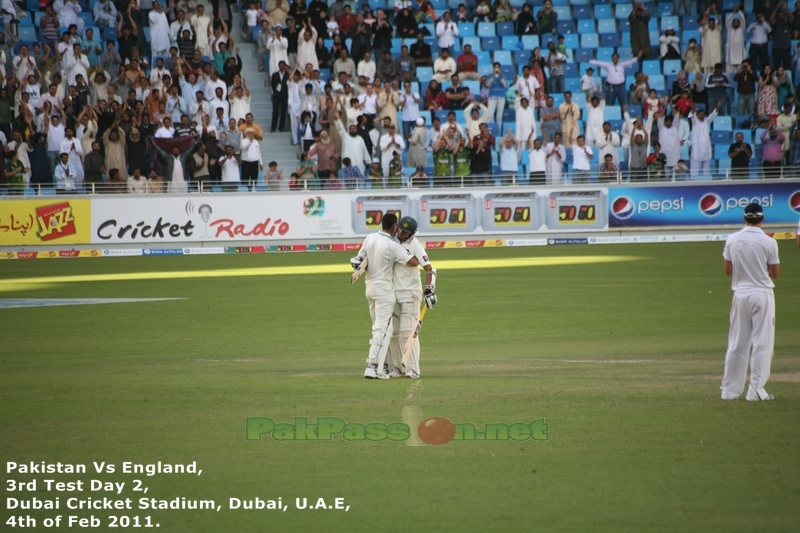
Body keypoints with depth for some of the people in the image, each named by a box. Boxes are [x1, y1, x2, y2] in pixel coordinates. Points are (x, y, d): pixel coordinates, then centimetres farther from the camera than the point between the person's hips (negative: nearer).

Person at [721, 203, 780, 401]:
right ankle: (756, 390, -2)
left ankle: (730, 389, 13)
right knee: (762, 343, 2)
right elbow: (775, 273, -3)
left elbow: (728, 270, 6)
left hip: (740, 294, 3)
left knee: (736, 344, 11)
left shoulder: (732, 240, -1)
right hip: (762, 295, -3)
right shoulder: (768, 242, -10)